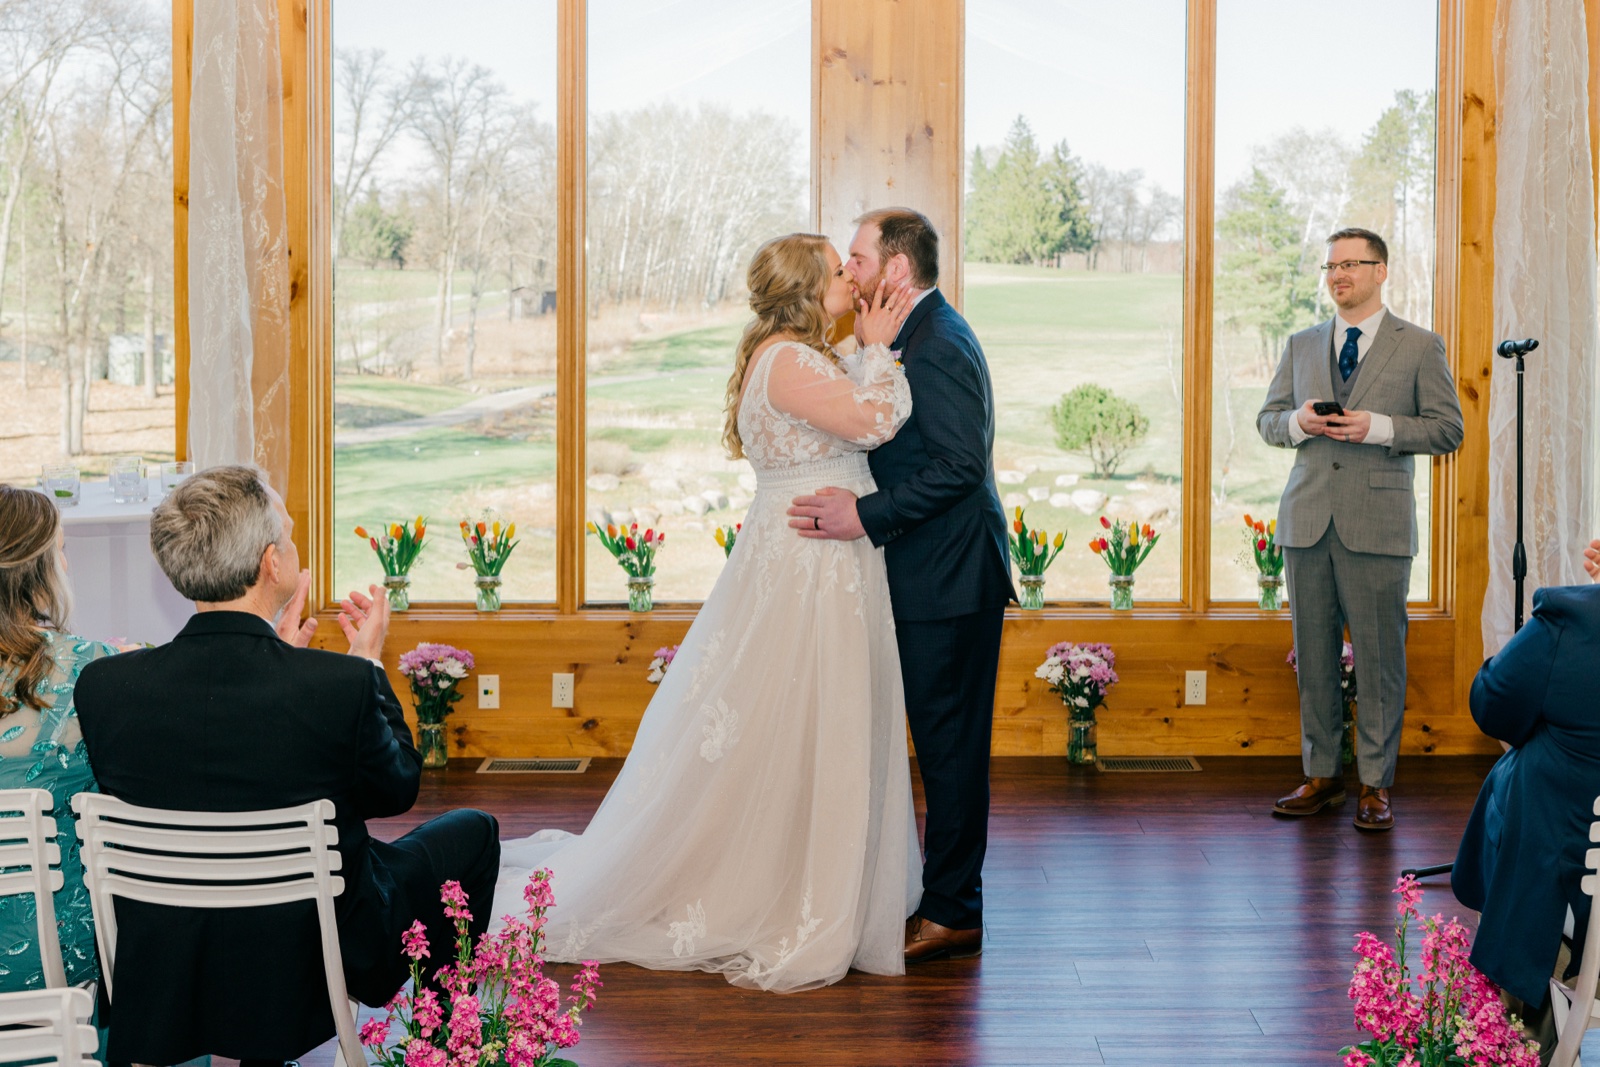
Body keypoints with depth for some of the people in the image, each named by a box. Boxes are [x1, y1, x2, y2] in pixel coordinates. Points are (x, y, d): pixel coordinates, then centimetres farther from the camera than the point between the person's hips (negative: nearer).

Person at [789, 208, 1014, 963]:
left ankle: (951, 913, 8)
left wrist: (866, 516, -24)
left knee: (949, 741, -2)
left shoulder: (938, 346, -17)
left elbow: (961, 465, -24)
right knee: (944, 739, 14)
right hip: (934, 573, 10)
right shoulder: (919, 336, 15)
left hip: (949, 580, -10)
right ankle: (947, 900, 23)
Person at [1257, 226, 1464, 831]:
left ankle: (1375, 786, 8)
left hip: (1377, 524, -4)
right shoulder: (1301, 346, 15)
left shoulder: (1420, 346, 4)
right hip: (1308, 520, 4)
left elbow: (1447, 429, 0)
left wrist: (1378, 427, -14)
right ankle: (1321, 775, 17)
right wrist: (1298, 421, -6)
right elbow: (1267, 420, 17)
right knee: (1313, 653, 7)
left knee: (1379, 656, -1)